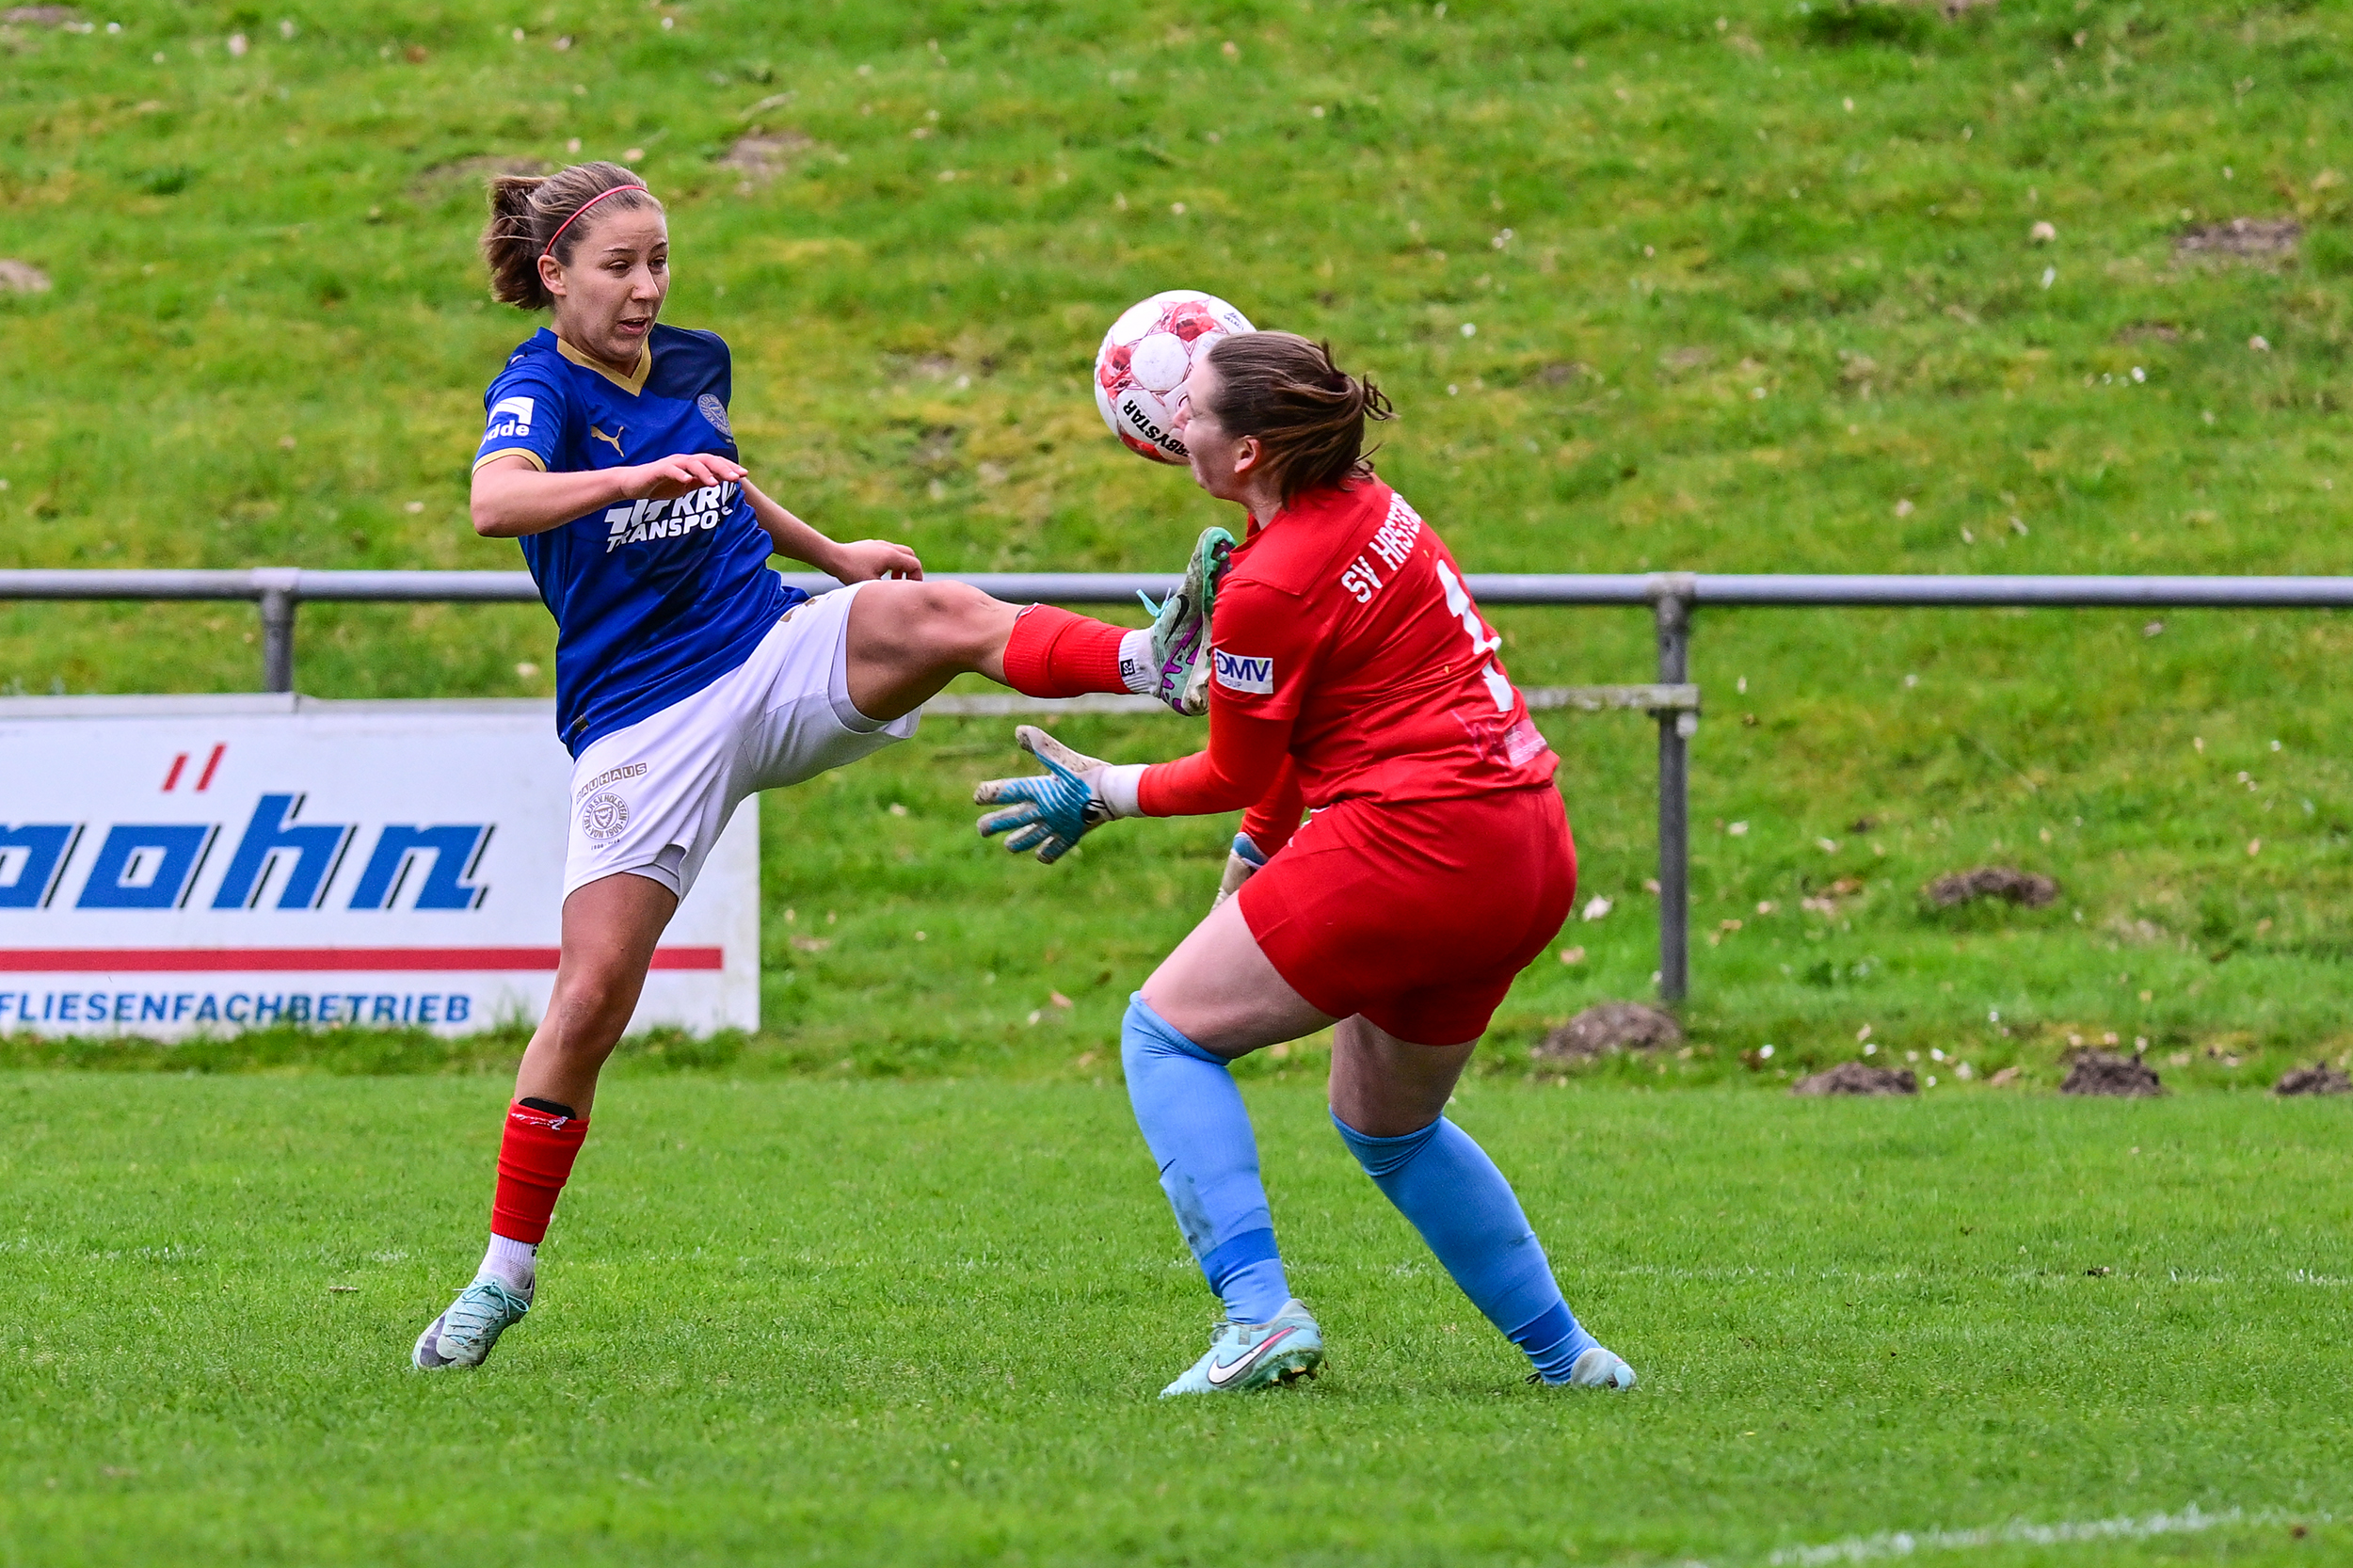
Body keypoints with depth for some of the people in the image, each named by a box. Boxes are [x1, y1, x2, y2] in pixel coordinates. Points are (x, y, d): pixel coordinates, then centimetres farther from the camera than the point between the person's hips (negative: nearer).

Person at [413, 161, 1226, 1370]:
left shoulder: (692, 366, 11)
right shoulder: (540, 389, -9)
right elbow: (496, 501, -33)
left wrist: (835, 556, 28)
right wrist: (640, 476, -48)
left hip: (776, 661, 4)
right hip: (643, 719, -4)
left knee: (931, 614, -27)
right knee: (595, 989, -10)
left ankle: (1157, 663, -49)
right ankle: (506, 1271, 2)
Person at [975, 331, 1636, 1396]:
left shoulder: (1270, 591, -15)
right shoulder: (1369, 508, 11)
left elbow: (1239, 776, 0)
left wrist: (1100, 794, 12)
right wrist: (1261, 843, 26)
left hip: (1413, 846, -9)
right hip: (1532, 857, 9)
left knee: (1166, 1031, 1)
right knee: (1389, 1125, 26)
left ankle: (1259, 1315, -12)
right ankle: (1563, 1355, 26)